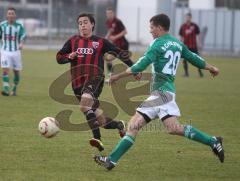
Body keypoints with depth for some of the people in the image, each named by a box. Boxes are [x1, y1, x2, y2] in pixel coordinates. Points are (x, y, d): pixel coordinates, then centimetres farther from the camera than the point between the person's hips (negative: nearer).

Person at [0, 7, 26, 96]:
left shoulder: (19, 26, -3)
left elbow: (23, 37, -11)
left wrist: (21, 44, -30)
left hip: (16, 52, 1)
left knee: (16, 72, 8)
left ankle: (14, 89, 28)